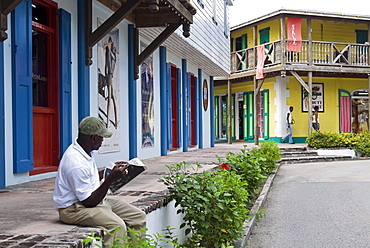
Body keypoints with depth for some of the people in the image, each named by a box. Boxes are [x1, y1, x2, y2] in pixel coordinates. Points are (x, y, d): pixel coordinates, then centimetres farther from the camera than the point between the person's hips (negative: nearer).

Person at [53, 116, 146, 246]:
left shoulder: (85, 152, 6)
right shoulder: (75, 163, -25)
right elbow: (89, 202, -23)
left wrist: (109, 171, 12)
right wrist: (110, 179, -25)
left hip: (97, 200, 10)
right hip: (74, 209, -10)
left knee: (139, 216, 1)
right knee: (117, 225, -33)